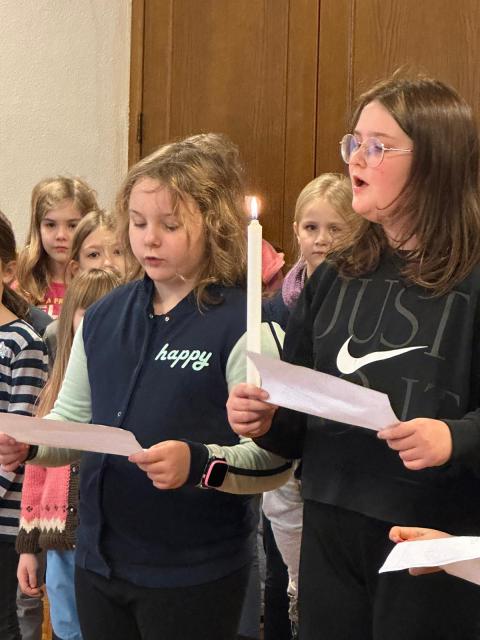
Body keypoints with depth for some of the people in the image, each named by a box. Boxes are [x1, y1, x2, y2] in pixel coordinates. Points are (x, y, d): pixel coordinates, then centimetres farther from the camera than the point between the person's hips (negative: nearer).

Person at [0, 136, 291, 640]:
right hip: (99, 562, 5)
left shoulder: (243, 326, -13)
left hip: (194, 575, -5)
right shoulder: (103, 317, 6)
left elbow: (276, 459, -18)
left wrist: (199, 464, -33)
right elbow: (72, 420, 13)